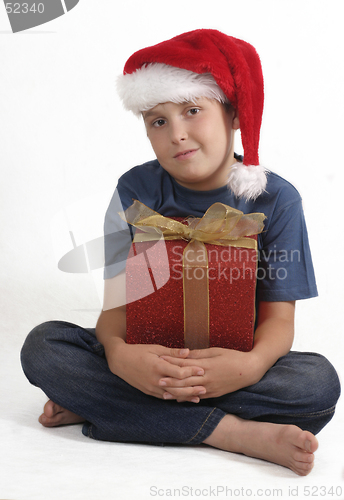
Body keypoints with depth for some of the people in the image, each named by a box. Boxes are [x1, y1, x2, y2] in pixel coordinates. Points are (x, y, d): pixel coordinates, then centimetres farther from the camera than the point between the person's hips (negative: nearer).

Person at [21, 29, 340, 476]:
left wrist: (253, 364, -33)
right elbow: (117, 301, -8)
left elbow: (278, 317, -9)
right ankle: (237, 432, -27)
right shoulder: (136, 191, -3)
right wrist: (119, 353, -32)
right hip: (148, 356, 1)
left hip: (228, 366, 0)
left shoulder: (276, 200, -6)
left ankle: (97, 403, -23)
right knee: (42, 345, -22)